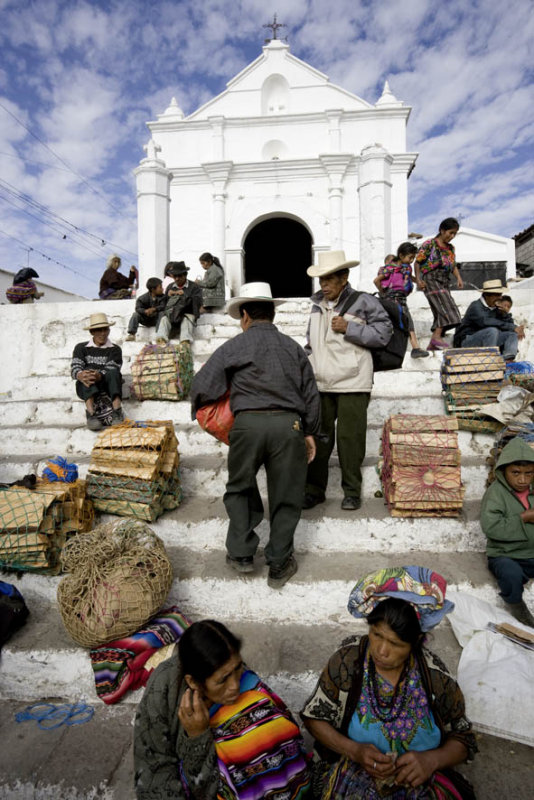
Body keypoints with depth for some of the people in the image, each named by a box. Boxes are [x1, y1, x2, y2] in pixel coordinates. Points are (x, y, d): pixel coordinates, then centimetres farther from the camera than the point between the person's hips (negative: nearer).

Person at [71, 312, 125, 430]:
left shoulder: (115, 349, 12)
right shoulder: (81, 347, 14)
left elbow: (112, 369, -6)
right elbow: (75, 367, -3)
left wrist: (99, 375, -30)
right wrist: (80, 375, -29)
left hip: (107, 385, 0)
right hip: (86, 388, 0)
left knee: (113, 373, -31)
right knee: (87, 373, -31)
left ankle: (117, 412, -46)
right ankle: (91, 413, -48)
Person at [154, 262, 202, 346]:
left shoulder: (194, 287, 10)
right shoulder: (170, 287, 22)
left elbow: (198, 302, -6)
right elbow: (163, 303, 21)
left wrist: (185, 295, -14)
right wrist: (168, 295, 1)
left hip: (187, 314, -3)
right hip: (171, 315, 3)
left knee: (187, 318, -36)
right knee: (164, 318, -29)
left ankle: (185, 342, -56)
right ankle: (161, 341, -49)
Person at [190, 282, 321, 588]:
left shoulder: (234, 346, 7)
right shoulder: (292, 346, 16)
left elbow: (202, 386, 3)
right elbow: (311, 393, 15)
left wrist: (198, 412, 23)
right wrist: (310, 432, 21)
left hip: (248, 423, -2)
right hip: (289, 424, 2)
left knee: (240, 488, 21)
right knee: (286, 496, 13)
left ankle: (241, 553, 24)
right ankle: (278, 566, 20)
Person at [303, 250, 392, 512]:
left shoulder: (363, 302, -1)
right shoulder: (317, 305, 17)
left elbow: (383, 332, -6)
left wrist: (349, 328, -13)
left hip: (352, 384, -5)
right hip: (320, 384, 5)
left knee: (350, 438, -1)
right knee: (318, 437, 8)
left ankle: (352, 491, 16)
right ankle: (314, 489, 21)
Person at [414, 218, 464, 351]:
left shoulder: (451, 248, 20)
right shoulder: (429, 244, 0)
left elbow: (453, 266, 21)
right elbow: (417, 262, -2)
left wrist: (459, 278, 3)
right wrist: (418, 279, -14)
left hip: (445, 282, 7)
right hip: (431, 280, -7)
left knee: (440, 312, 1)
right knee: (446, 306, -23)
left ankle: (432, 344, 3)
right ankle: (437, 336, -28)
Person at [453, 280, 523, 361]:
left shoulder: (495, 307, 9)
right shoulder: (476, 306, -16)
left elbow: (510, 323, 12)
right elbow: (487, 322, -33)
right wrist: (514, 328, -29)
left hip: (486, 342, 8)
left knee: (512, 333, -3)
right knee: (492, 330, -31)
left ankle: (508, 360, -23)